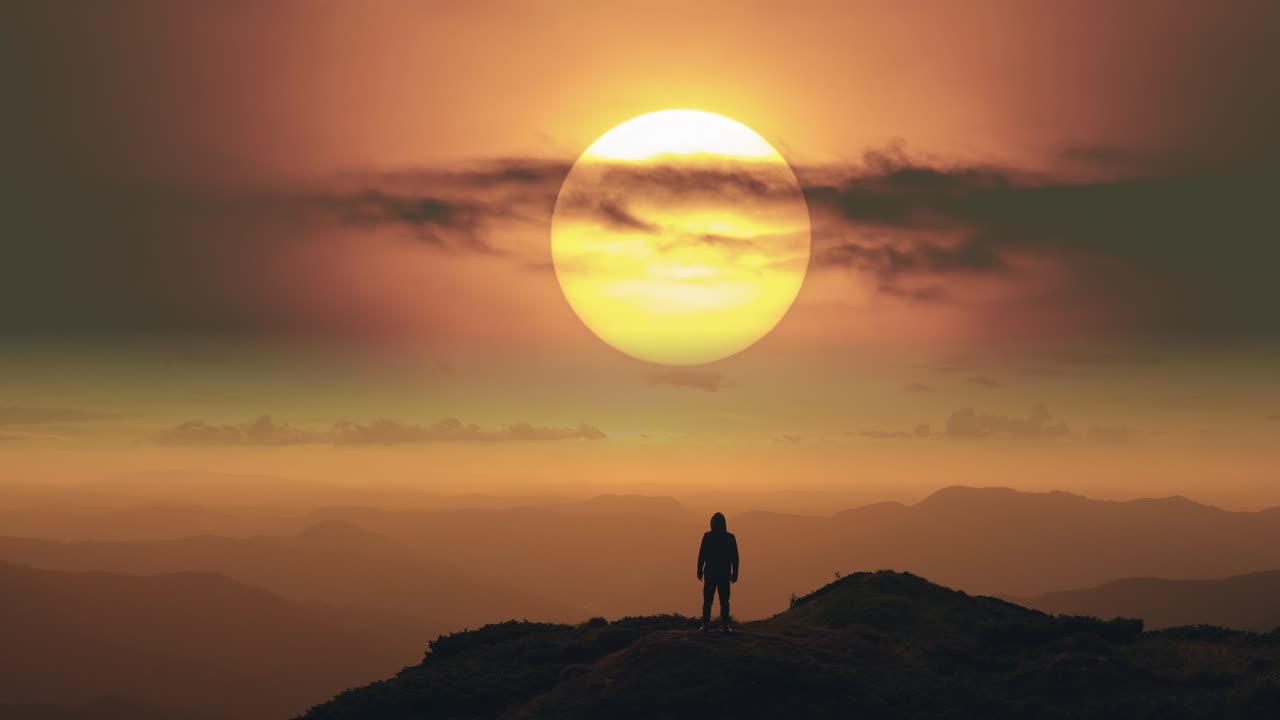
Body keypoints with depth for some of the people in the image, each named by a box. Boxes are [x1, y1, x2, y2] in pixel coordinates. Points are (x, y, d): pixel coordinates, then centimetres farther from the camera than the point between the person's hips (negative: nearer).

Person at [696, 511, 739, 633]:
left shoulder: (707, 536, -6)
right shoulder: (730, 537, -2)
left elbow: (701, 555, -6)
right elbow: (735, 558, -1)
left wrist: (699, 571, 2)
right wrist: (734, 573, 6)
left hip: (710, 573, -1)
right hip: (724, 575, 1)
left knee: (707, 600, 5)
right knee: (724, 601, 6)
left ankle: (706, 625, 0)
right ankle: (724, 626, 0)